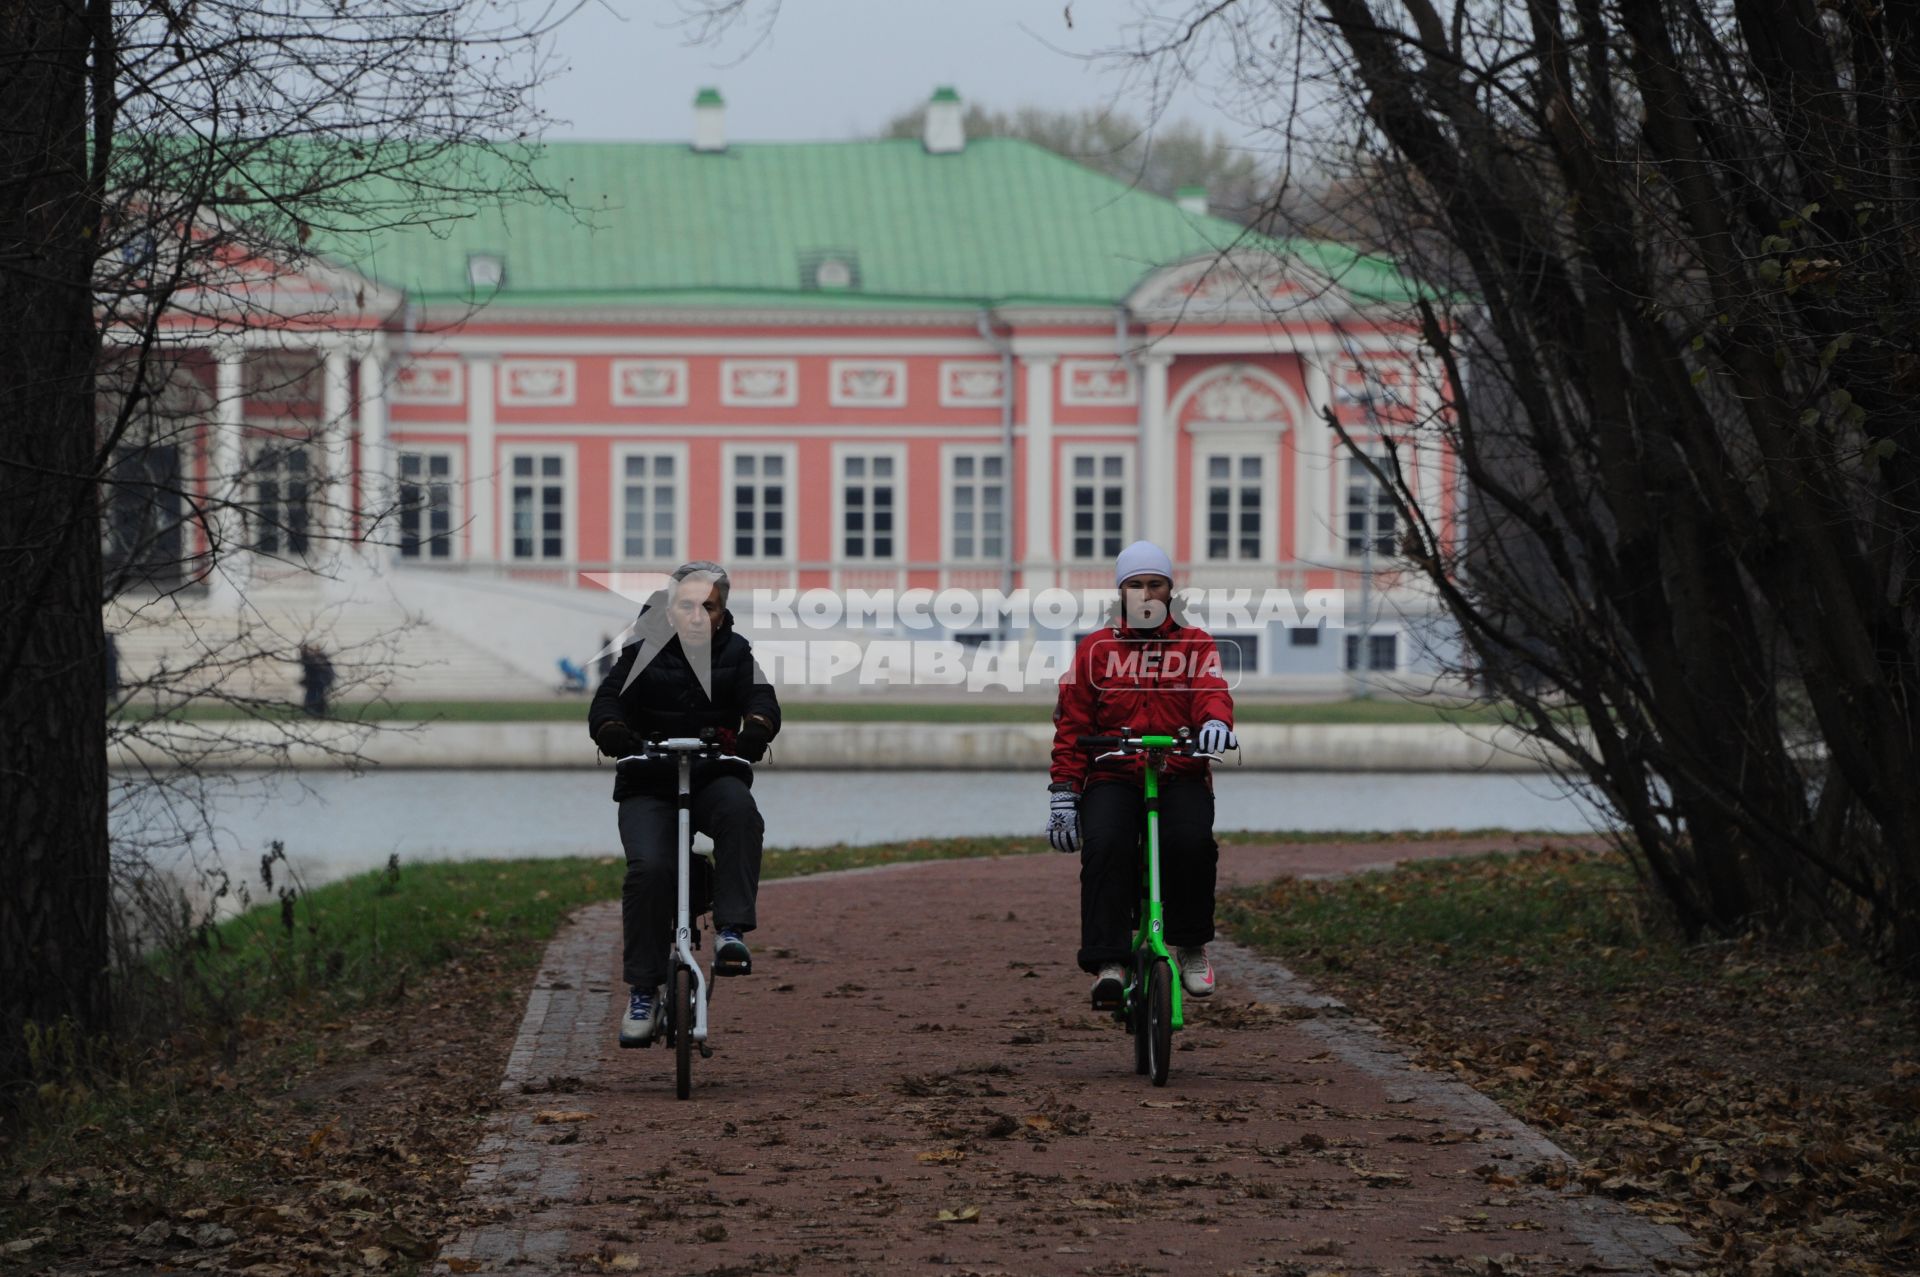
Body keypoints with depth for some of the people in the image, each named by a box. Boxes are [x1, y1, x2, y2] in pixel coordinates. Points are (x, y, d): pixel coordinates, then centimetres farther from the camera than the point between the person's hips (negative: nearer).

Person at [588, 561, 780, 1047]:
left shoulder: (736, 654, 8)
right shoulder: (643, 652, 4)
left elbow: (761, 697, -8)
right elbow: (608, 700, -7)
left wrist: (757, 727, -33)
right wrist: (611, 730, -32)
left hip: (715, 778, 1)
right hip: (648, 787, -1)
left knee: (739, 809, -35)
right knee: (650, 868, -25)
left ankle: (731, 932, -33)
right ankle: (643, 991, -15)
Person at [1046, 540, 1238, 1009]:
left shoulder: (1195, 645, 13)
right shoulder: (1096, 649, 12)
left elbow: (1212, 690, -7)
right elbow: (1072, 726, 9)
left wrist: (1216, 721, -32)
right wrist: (1064, 792, -2)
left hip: (1180, 776, 0)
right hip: (1113, 777, 0)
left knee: (1190, 839, -31)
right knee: (1105, 846, -30)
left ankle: (1191, 947, -11)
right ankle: (1108, 962, -31)